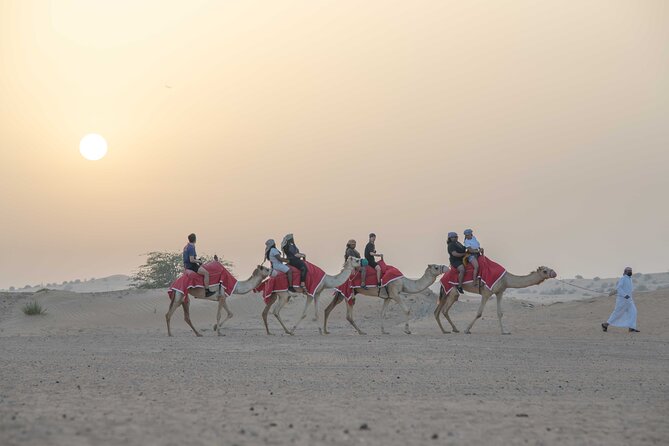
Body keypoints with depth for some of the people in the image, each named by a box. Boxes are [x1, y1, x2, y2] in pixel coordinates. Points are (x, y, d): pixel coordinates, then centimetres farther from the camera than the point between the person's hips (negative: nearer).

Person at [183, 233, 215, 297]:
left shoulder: (186, 247, 11)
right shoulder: (191, 248, -19)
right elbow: (191, 260, -25)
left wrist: (197, 260, 17)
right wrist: (198, 261, -8)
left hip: (186, 265, 10)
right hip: (191, 266, -10)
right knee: (206, 273, -15)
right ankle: (207, 291, -18)